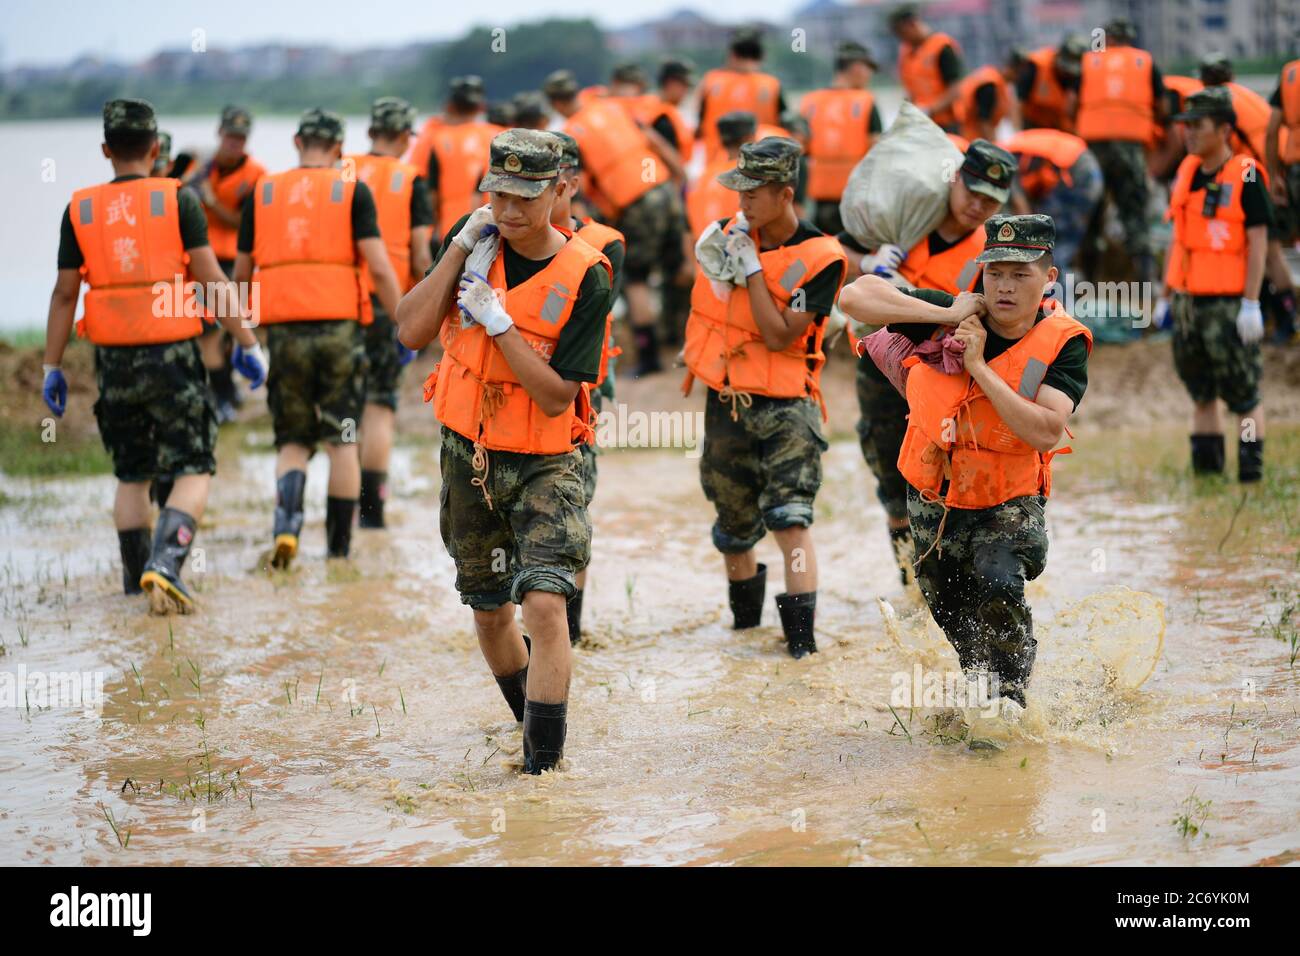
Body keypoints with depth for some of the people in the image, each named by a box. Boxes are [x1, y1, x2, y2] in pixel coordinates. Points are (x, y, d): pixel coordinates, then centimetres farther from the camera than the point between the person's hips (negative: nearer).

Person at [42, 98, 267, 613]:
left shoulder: (80, 209, 3)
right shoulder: (177, 199, -5)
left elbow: (64, 293, 4)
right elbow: (212, 280, -8)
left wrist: (52, 367, 10)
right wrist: (247, 343, -1)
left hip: (113, 358, 3)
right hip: (171, 354, -3)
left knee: (131, 475, 17)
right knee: (192, 471, 2)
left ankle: (137, 577, 22)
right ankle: (165, 565, -18)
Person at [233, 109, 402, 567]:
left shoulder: (262, 193, 9)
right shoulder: (353, 191, 0)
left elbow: (242, 272, 13)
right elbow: (378, 267, -9)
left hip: (283, 330, 2)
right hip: (340, 326, -2)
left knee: (293, 441, 11)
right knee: (342, 441, 9)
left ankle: (287, 521, -14)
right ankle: (339, 547, 11)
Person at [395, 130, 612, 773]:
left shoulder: (585, 278, -15)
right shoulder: (474, 243, -2)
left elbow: (556, 397, -18)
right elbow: (411, 332, -11)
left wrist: (499, 323, -25)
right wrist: (459, 249, -17)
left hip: (545, 465, -5)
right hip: (468, 455, 5)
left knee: (544, 604, -21)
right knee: (490, 613, 15)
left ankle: (544, 765, -16)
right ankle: (534, 727, 38)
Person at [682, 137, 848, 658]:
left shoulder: (820, 259, -13)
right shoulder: (727, 234, 2)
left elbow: (777, 335, -19)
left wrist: (751, 268, -18)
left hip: (785, 405, -5)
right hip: (726, 403, 5)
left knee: (790, 518, -17)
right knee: (734, 528, 15)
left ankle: (802, 639, -17)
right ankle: (745, 619, 39)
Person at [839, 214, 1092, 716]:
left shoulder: (1063, 344, -17)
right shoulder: (953, 317, -14)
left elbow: (1046, 433, -30)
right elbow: (855, 296, -20)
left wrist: (979, 367, -30)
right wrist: (947, 316, -25)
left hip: (1010, 503, -3)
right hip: (934, 500, 3)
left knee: (999, 586, -28)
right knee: (953, 616, 15)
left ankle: (1010, 695, -6)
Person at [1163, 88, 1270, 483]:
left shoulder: (1245, 176, -9)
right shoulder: (1186, 173, 10)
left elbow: (1258, 242, -12)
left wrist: (1251, 303, -16)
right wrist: (1167, 293, 15)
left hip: (1229, 303, -7)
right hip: (1188, 299, 7)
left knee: (1242, 392, -2)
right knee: (1201, 391, 12)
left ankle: (1251, 468, 4)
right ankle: (1206, 466, 20)